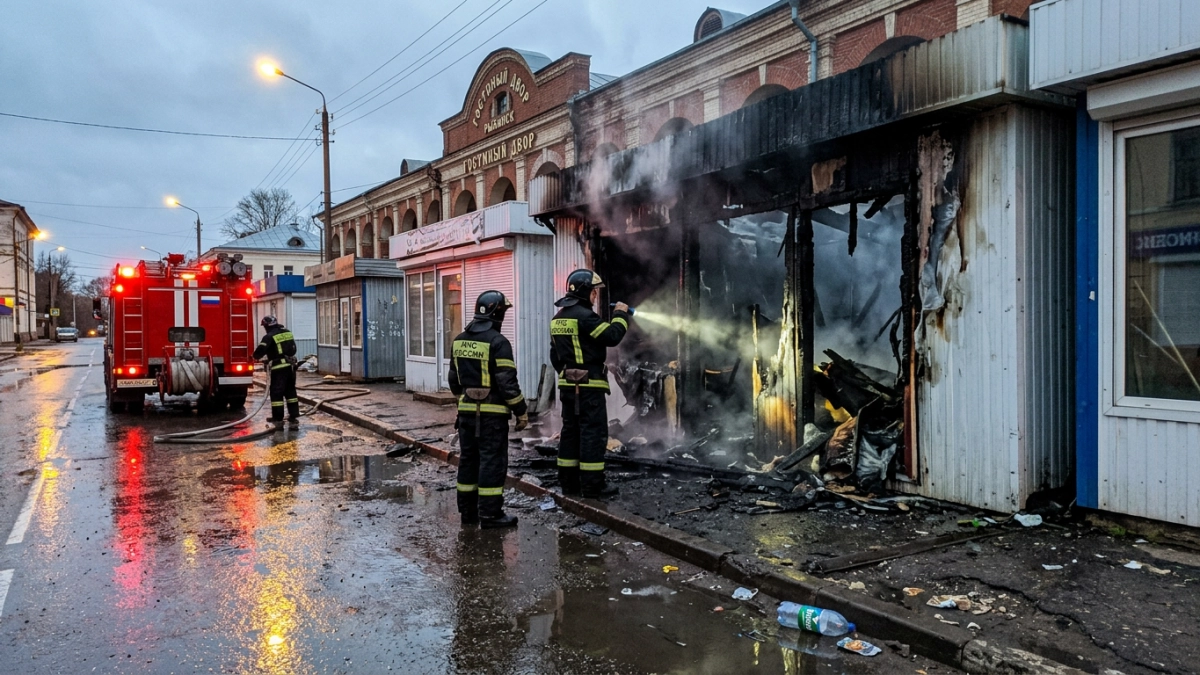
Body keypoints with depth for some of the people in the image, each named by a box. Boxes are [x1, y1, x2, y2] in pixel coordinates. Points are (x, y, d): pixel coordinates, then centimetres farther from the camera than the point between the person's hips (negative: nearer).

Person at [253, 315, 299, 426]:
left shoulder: (269, 336, -10)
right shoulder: (288, 332, 11)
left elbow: (260, 350, -13)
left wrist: (257, 357, 9)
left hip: (279, 367, -7)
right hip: (291, 366, 7)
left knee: (276, 393, 1)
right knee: (290, 391, 15)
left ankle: (278, 419, 3)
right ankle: (294, 416, 17)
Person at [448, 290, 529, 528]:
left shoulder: (459, 341, 8)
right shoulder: (497, 342, -15)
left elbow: (454, 379, 16)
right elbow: (508, 383, -17)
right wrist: (521, 412, -9)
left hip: (467, 410, 7)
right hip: (492, 413, -7)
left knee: (468, 458, 14)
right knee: (492, 461, -1)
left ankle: (467, 511, 21)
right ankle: (490, 513, 2)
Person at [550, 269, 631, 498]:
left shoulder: (558, 318, 13)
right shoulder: (584, 315, -16)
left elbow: (555, 354, 18)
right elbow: (612, 336, -19)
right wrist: (620, 315, -4)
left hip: (568, 385, 9)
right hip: (588, 386, -9)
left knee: (570, 431, 12)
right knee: (593, 432, -4)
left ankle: (569, 482, 17)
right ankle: (592, 485, -2)